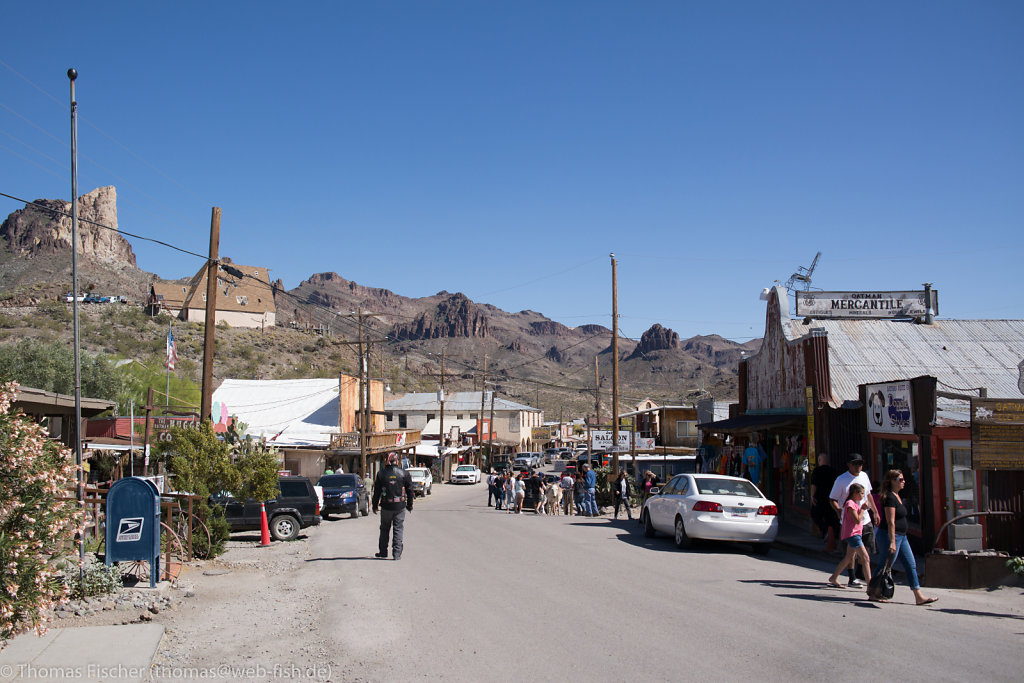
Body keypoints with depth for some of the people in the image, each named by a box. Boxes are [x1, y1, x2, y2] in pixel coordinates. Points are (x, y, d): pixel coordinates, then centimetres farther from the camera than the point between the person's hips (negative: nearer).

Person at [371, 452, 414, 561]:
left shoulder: (381, 474, -2)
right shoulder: (404, 474, -2)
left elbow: (376, 492, 2)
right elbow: (410, 491, 4)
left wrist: (375, 506, 11)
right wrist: (409, 505, 14)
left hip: (386, 507, 1)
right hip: (400, 507, -1)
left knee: (384, 529, 14)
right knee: (398, 529, 5)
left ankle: (383, 553, 19)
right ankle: (397, 554, 0)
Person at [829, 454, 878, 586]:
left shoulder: (864, 476, 8)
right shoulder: (841, 480, -10)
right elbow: (832, 499, -9)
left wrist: (875, 511, 21)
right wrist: (838, 510, -27)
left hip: (865, 519, 6)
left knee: (868, 550, 9)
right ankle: (852, 578, 7)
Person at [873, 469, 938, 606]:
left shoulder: (897, 496, 14)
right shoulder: (890, 498, -17)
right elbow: (890, 522, -22)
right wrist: (892, 542, -25)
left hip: (901, 536, 10)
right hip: (890, 535, -10)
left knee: (911, 565, 7)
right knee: (885, 566, -1)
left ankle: (919, 596, 8)